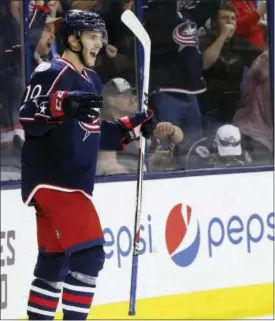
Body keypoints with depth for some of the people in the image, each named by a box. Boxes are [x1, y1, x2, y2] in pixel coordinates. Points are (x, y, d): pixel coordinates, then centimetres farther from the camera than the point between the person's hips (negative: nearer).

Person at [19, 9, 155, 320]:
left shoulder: (91, 80, 18)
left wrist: (131, 128, 16)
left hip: (75, 184, 10)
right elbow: (28, 118, -24)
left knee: (55, 263, 13)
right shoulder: (51, 73, -11)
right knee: (88, 254, -17)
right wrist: (62, 105, -40)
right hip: (51, 181, -10)